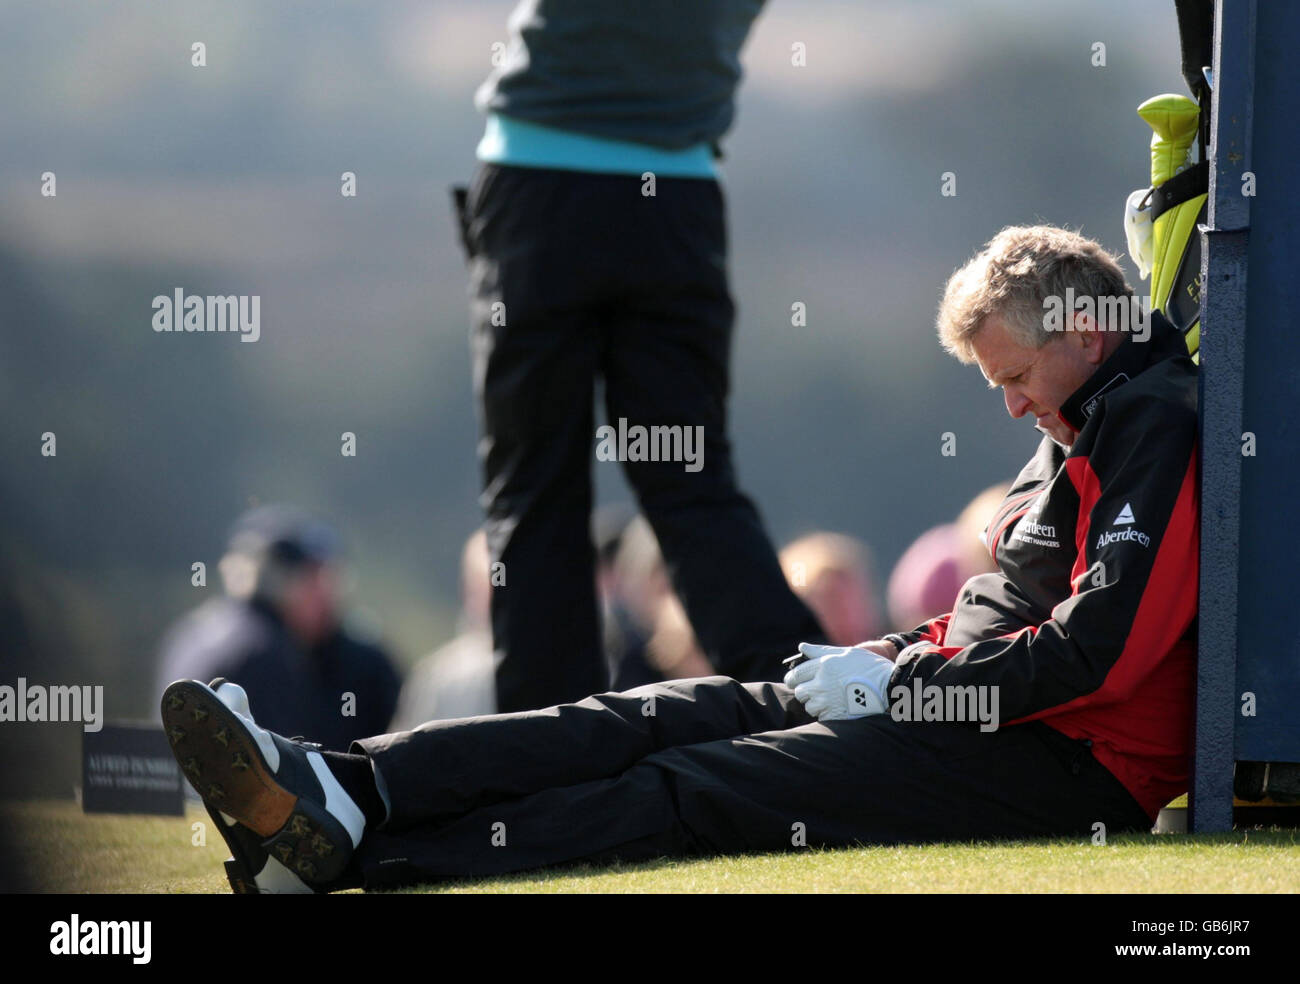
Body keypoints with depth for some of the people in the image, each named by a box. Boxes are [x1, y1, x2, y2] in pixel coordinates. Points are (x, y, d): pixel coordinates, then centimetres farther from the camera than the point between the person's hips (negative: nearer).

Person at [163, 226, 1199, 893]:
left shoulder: (1156, 427, -11)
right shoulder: (1089, 431, 23)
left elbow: (1099, 648, -22)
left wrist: (899, 682, -14)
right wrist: (885, 658, 12)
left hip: (1074, 761, -9)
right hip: (965, 707, 10)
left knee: (700, 789, -21)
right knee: (664, 719, -8)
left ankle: (345, 847, -32)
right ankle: (337, 788, -22)